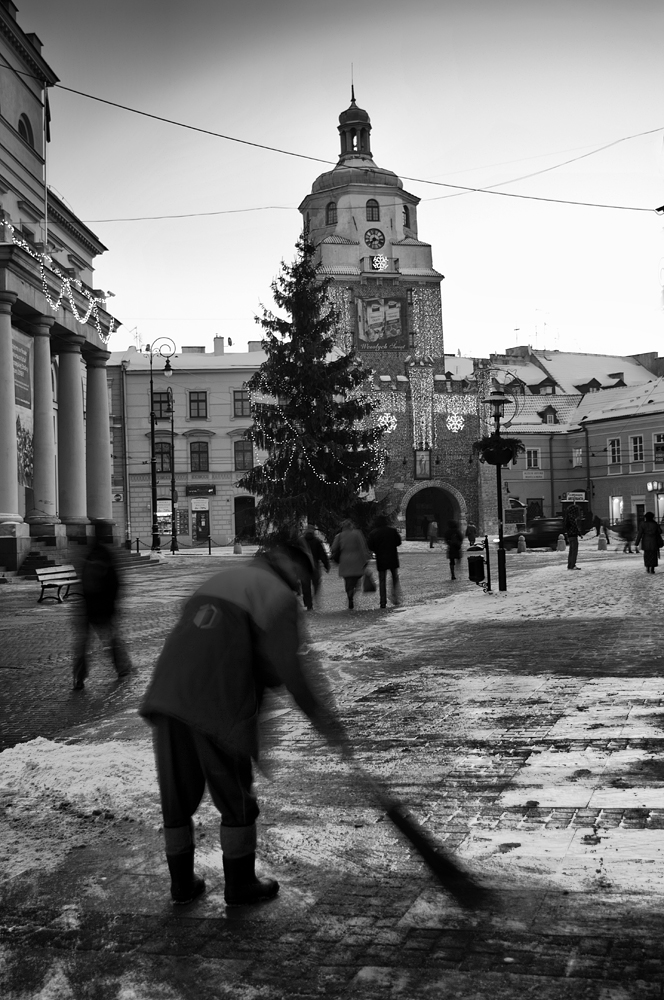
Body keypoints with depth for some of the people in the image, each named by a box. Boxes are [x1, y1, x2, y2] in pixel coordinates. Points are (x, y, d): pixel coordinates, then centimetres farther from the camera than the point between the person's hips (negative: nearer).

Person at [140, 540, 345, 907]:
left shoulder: (222, 578, 21)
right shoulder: (277, 594, -1)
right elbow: (289, 666, -8)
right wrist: (324, 718, 1)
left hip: (167, 695, 7)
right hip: (218, 707, -7)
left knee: (177, 796, 18)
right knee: (236, 801, 12)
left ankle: (182, 882, 31)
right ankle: (240, 884, 24)